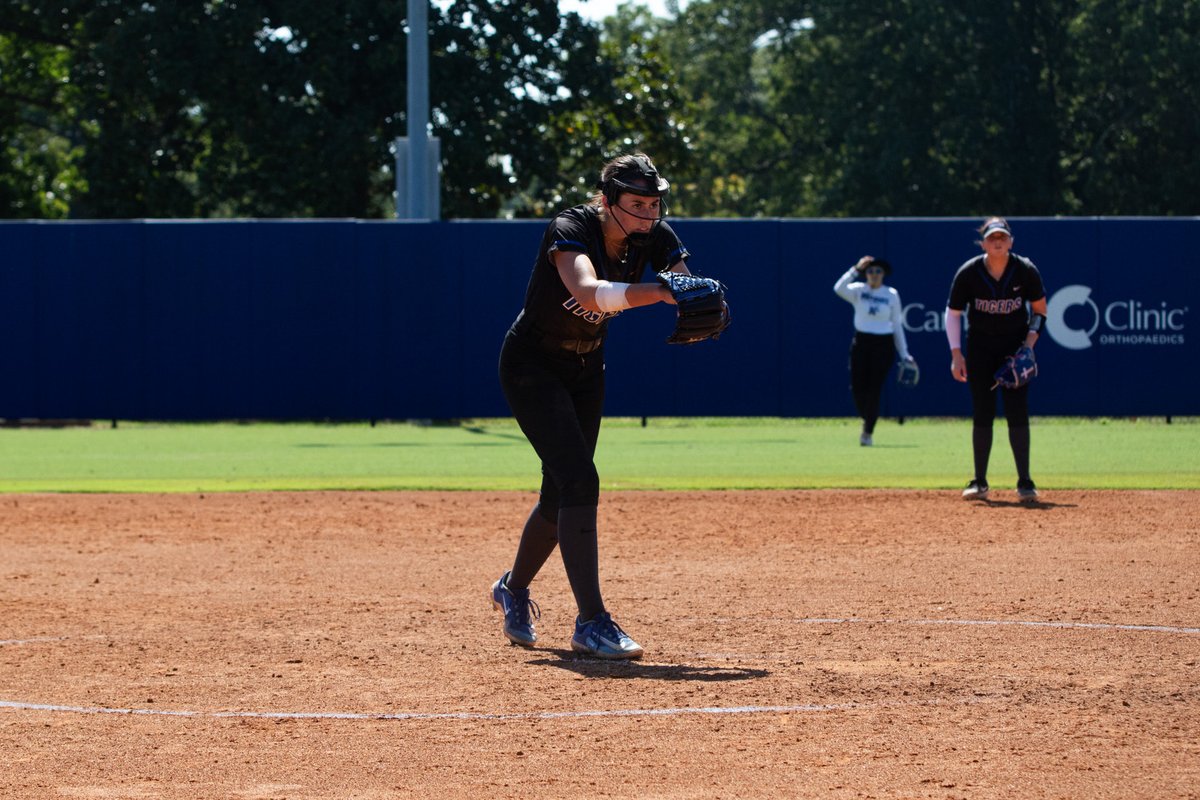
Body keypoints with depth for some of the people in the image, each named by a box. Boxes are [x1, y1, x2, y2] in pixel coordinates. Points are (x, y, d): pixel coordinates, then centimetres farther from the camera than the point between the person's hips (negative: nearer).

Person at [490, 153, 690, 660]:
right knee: (579, 481, -20)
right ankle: (591, 623, -21)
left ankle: (513, 590, 39)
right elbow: (588, 291, -50)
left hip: (586, 369, 7)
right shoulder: (570, 230, -30)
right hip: (531, 366, -7)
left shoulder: (656, 239, -13)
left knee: (562, 492, 14)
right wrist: (657, 290, -62)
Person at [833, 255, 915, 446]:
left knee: (874, 389, -4)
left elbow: (897, 325, 7)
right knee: (857, 388, -3)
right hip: (861, 343, 0)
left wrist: (904, 353, 5)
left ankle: (868, 432, 7)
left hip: (883, 345, 0)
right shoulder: (858, 290, 2)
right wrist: (856, 269, -23)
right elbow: (839, 288, -20)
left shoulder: (892, 295, 4)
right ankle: (866, 421, 24)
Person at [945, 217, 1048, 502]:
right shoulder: (969, 273, -12)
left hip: (1016, 344, 0)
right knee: (982, 414, -1)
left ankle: (1024, 483, -3)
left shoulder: (1026, 270, -11)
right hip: (980, 345, 0)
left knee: (1017, 413, -8)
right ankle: (979, 482, 8)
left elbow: (1039, 308, 4)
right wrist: (956, 353, -7)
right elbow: (953, 313, -1)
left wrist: (1030, 341, -9)